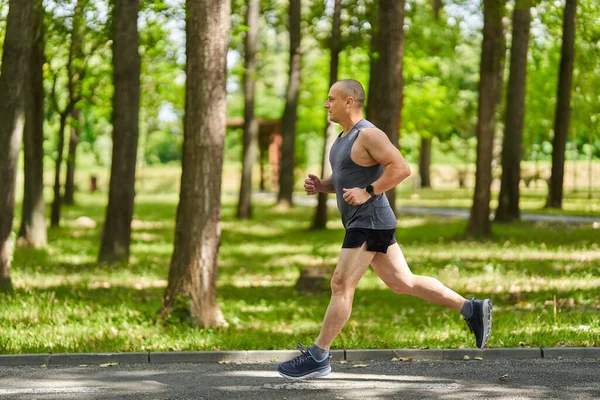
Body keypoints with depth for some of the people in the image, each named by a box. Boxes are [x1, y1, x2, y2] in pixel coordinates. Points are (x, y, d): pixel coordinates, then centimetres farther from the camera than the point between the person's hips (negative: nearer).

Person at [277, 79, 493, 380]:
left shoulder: (368, 135, -14)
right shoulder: (345, 137, 16)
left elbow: (401, 168, -21)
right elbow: (344, 179, 25)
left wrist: (367, 192, -23)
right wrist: (320, 186, 6)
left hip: (370, 223, -10)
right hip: (362, 223, 10)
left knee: (341, 286, -8)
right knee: (403, 283, 10)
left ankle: (317, 358, -3)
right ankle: (471, 309, 14)